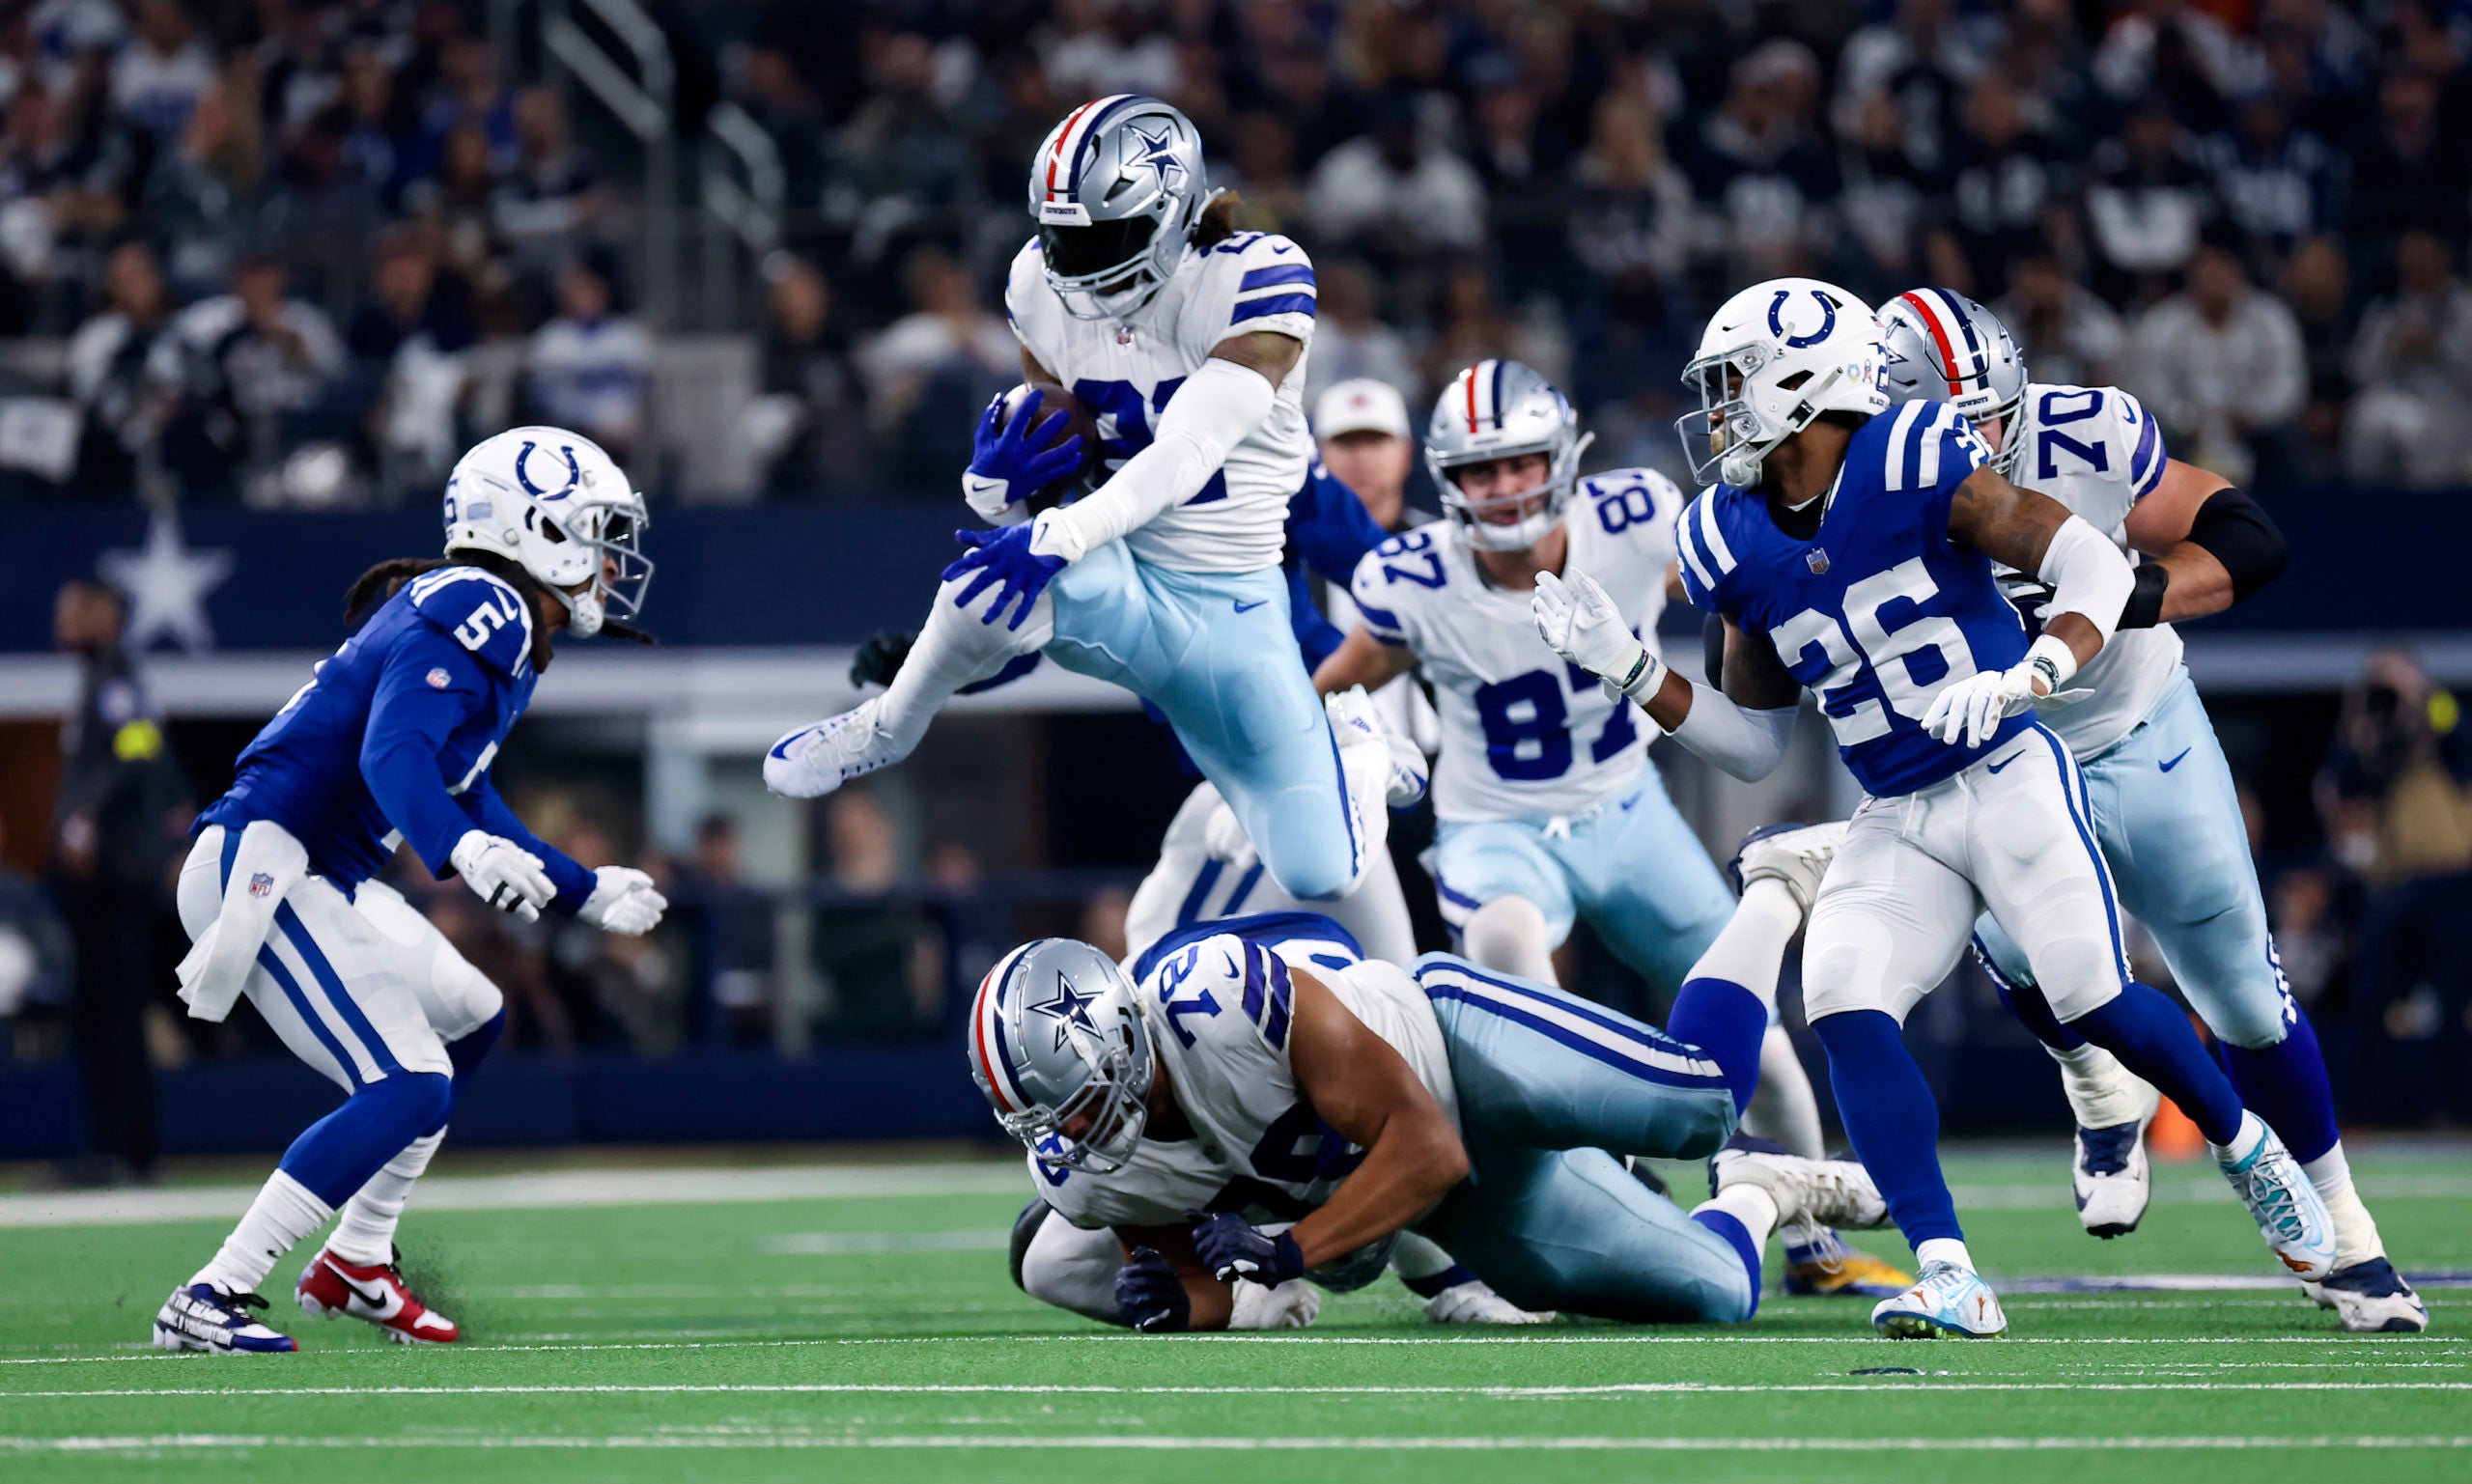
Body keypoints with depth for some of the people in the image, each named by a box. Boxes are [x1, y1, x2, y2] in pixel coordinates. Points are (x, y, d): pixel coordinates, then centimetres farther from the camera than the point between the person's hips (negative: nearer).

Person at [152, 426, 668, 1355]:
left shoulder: (504, 632, 19)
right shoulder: (474, 609, -12)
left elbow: (470, 803, 30)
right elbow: (394, 754, -28)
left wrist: (585, 894, 38)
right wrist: (465, 851, -46)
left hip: (328, 883, 11)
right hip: (262, 869, -11)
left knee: (469, 1020, 25)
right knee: (407, 1089, -17)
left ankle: (355, 1265, 28)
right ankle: (210, 1301, -20)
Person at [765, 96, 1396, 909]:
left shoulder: (1255, 279, -18)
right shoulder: (1046, 285, -2)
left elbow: (1190, 450, -29)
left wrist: (1061, 537, -41)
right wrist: (1003, 483, -15)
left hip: (1229, 605, -2)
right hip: (1113, 578, 2)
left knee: (1320, 874, -3)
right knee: (990, 584, -37)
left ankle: (1346, 758, 34)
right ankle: (892, 726, -5)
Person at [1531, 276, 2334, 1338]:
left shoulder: (1914, 465, -12)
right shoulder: (1735, 545, 5)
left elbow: (2097, 569, -15)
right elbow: (1754, 744, 14)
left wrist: (2021, 680, -31)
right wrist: (1627, 668, 3)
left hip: (2009, 779, -5)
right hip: (1895, 824, 5)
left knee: (2091, 1000, -15)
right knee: (1842, 1008, -17)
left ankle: (2245, 1148, 16)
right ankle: (1948, 1278, -19)